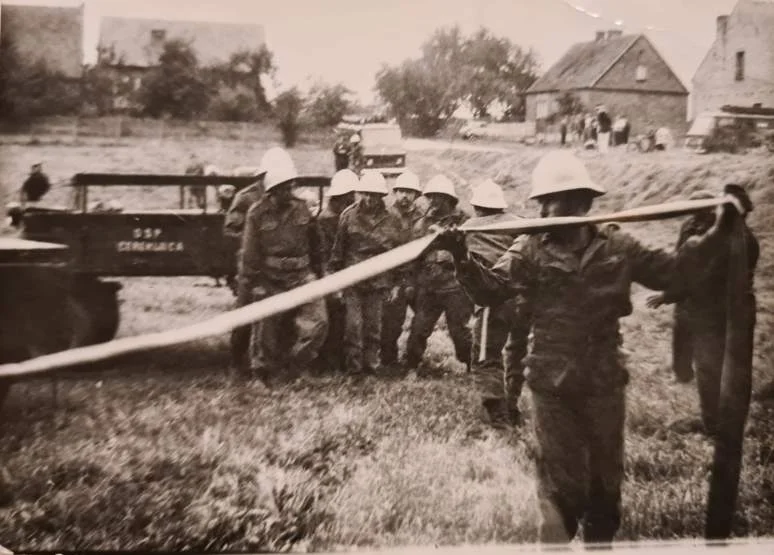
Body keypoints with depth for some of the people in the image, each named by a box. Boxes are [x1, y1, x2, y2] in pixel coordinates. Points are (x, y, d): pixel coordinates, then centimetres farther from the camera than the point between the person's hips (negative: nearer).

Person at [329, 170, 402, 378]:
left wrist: (396, 284, 3)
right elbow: (338, 248, 5)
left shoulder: (389, 220, 3)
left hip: (378, 280, 1)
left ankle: (371, 364, 17)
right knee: (354, 324, -4)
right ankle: (354, 367, 5)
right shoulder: (348, 215, 1)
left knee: (374, 325, 6)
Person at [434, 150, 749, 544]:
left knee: (606, 471, 18)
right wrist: (463, 260, -32)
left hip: (604, 379, 2)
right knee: (560, 473, 7)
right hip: (551, 381, -2)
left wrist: (718, 232, -5)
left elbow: (672, 273, 1)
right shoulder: (530, 251, -6)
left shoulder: (616, 247, -3)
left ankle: (602, 542, 38)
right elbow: (490, 290, -14)